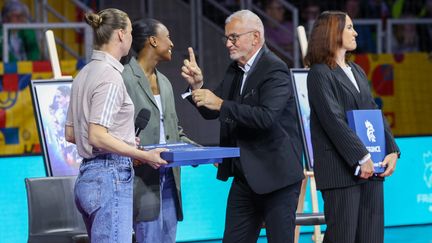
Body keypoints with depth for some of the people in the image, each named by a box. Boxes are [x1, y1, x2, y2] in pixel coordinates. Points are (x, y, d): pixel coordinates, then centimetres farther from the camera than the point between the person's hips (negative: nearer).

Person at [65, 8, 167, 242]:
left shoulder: (85, 74, 14)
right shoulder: (110, 76, -13)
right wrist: (143, 155, -17)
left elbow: (70, 134, 19)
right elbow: (97, 137, -20)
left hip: (87, 176, 10)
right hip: (111, 177, -10)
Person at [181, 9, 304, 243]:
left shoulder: (275, 70, -15)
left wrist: (221, 104, -28)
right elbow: (212, 111, 13)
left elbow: (266, 117, -28)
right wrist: (197, 86, -4)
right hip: (244, 176, 8)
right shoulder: (235, 70, 11)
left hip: (275, 176, -8)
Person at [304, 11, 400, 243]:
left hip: (370, 168, 7)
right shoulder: (319, 73, -5)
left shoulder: (357, 72, 19)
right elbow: (334, 120, -14)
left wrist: (392, 150, 2)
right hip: (340, 170, -7)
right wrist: (361, 158, -18)